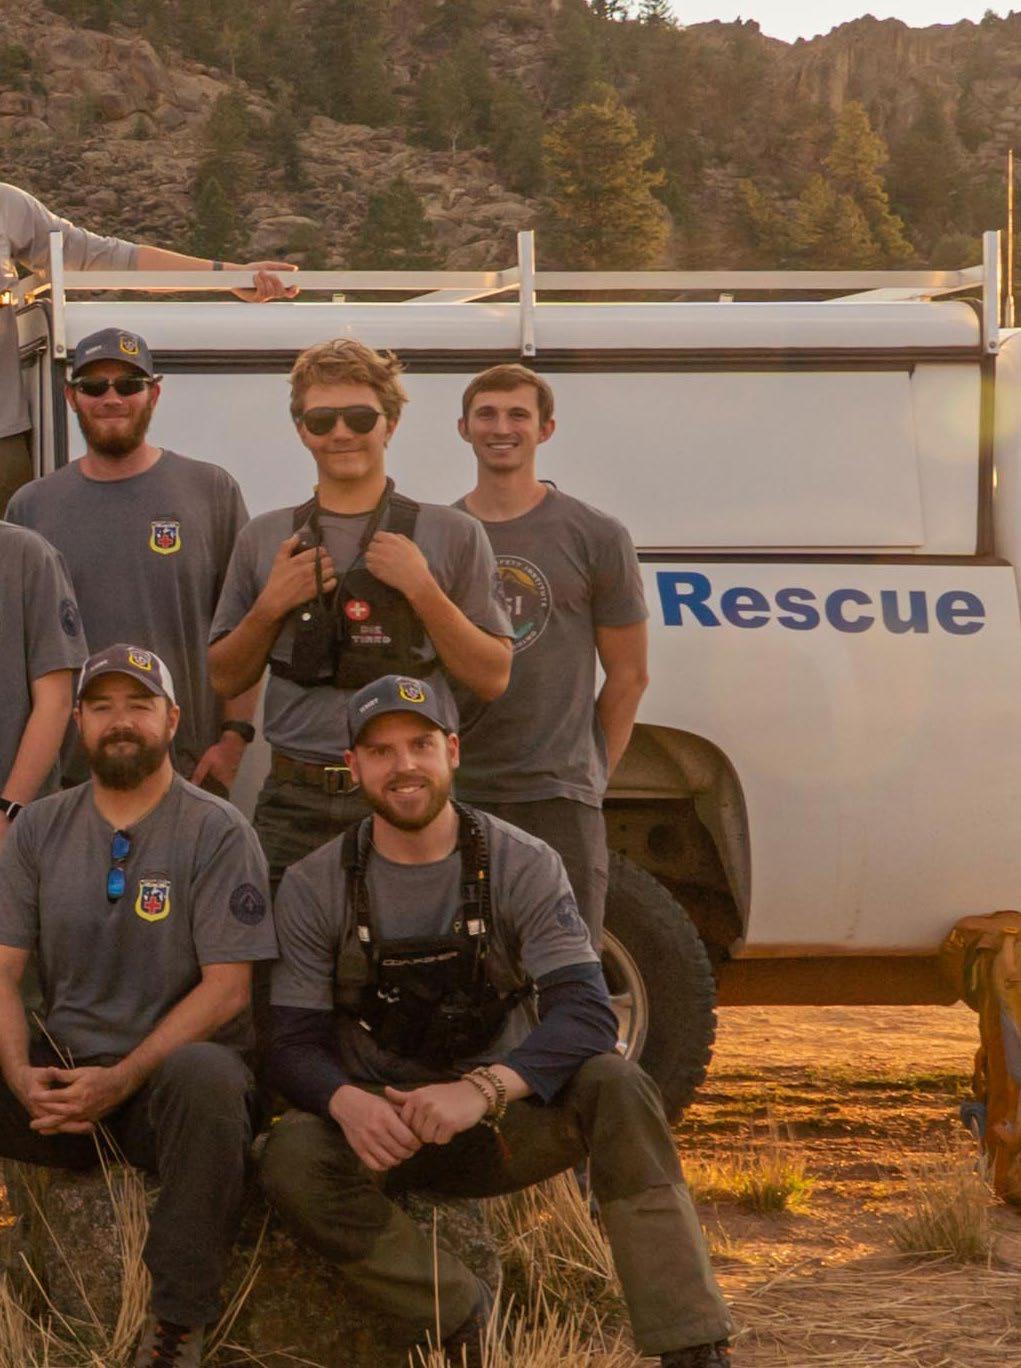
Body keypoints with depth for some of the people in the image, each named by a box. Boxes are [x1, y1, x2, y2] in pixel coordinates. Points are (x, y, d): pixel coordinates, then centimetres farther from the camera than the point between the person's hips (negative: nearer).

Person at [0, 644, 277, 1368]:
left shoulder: (217, 832, -2)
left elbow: (226, 988, -8)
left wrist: (120, 1080, -18)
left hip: (166, 1068, -3)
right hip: (62, 1072, 3)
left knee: (206, 1074, -39)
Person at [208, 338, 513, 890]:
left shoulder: (452, 535, 4)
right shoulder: (264, 539, 12)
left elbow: (491, 677, 0)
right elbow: (226, 679, 14)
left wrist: (422, 590, -10)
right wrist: (269, 607, -3)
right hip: (295, 803, 2)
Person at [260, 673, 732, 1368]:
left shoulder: (524, 866, -5)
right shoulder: (315, 887, -2)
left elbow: (586, 1013, -17)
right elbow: (296, 1044, -6)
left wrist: (483, 1089, -36)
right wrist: (347, 1102, -31)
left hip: (505, 1126, 0)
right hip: (380, 1127, 0)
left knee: (615, 1084, -30)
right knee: (293, 1156, -33)